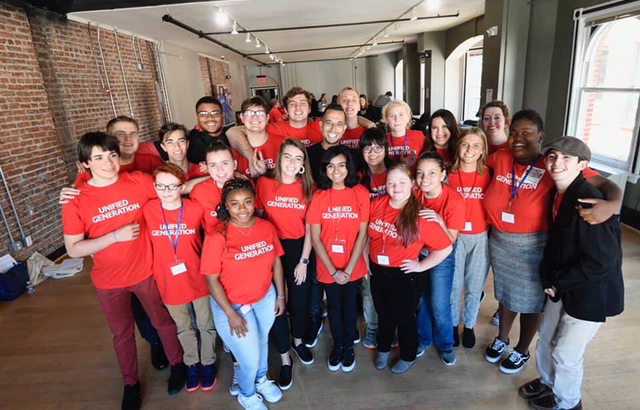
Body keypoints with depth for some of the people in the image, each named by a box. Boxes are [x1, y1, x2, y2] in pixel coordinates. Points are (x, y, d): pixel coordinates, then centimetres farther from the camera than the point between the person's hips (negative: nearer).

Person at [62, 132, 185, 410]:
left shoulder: (139, 181, -12)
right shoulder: (75, 200, -13)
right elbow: (73, 249, -12)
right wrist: (116, 236, -23)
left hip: (146, 271, 0)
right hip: (109, 281, 0)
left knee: (163, 322, 19)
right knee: (123, 334, 21)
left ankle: (177, 364, 45)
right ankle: (131, 383, 45)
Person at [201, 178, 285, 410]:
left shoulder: (267, 228, -13)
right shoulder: (217, 237, -24)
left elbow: (276, 262, -1)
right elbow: (212, 279, -18)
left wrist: (280, 295, 3)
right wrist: (231, 314, -16)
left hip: (265, 298, 4)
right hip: (231, 304, -4)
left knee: (262, 342, 27)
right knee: (250, 357, 5)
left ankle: (262, 379, 58)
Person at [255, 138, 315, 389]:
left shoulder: (308, 188, -4)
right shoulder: (264, 184, -6)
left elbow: (309, 228, -3)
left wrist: (304, 261, -6)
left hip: (298, 248, 1)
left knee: (300, 298, 13)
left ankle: (298, 341, 44)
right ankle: (284, 359, 24)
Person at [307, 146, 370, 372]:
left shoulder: (361, 193, -10)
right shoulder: (319, 196, -9)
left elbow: (362, 234, -10)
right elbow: (315, 238, -8)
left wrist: (348, 269, -12)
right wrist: (333, 270, -11)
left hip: (353, 266, 0)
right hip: (328, 268, 1)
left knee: (349, 306, 17)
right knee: (334, 306, 18)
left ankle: (349, 346, 42)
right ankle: (337, 345, 42)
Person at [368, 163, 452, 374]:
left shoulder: (420, 215, -22)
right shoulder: (377, 204, -8)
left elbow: (445, 247, -17)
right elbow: (368, 234, 9)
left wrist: (421, 266, -13)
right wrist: (367, 258, 5)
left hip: (404, 276, -4)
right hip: (377, 272, 4)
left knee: (404, 319, 17)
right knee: (383, 315, 25)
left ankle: (408, 357, 44)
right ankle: (383, 350, 51)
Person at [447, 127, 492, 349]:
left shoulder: (488, 175, -3)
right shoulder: (450, 175, -4)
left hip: (480, 238, 1)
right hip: (455, 237, -1)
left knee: (475, 287, 13)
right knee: (454, 285, 10)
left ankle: (469, 325, 35)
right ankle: (453, 324, 31)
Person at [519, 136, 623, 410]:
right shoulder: (557, 194, -2)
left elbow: (601, 261, -26)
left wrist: (557, 282, -16)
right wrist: (548, 278, 1)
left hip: (590, 293, -7)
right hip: (561, 286, 7)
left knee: (565, 353, 10)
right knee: (546, 339, 23)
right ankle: (548, 381, 50)